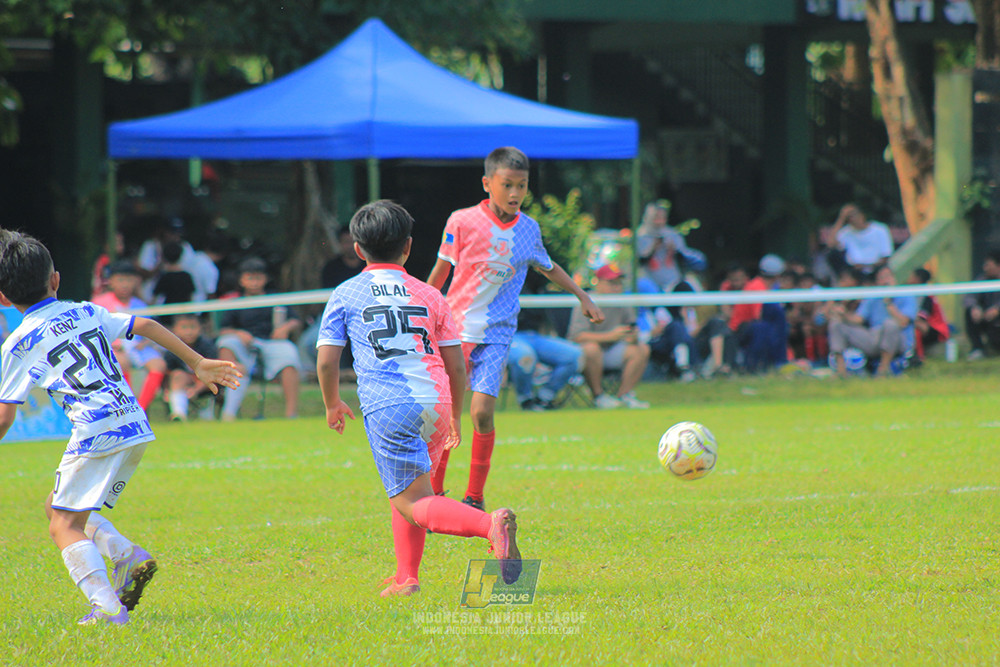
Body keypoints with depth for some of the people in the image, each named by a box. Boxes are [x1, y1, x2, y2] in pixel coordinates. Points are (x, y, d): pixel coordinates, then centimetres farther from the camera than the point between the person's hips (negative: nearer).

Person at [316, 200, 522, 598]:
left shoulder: (345, 295, 10)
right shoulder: (428, 295, 16)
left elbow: (326, 360, 6)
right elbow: (456, 364, 15)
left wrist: (333, 405, 23)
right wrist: (455, 417, 28)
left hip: (388, 408, -4)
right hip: (435, 402, 4)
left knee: (414, 503, -8)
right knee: (406, 490, 25)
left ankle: (490, 524, -33)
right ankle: (406, 577, 21)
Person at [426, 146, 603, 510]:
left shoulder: (528, 229, 2)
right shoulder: (462, 222, -8)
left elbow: (547, 266, 22)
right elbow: (440, 272, 4)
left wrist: (583, 296, 20)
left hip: (495, 333, 1)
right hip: (455, 328, -1)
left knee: (482, 412, -13)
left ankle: (474, 500, 1)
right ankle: (434, 496, 15)